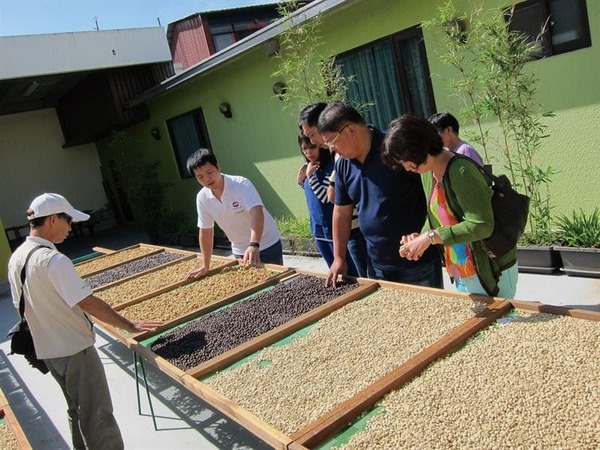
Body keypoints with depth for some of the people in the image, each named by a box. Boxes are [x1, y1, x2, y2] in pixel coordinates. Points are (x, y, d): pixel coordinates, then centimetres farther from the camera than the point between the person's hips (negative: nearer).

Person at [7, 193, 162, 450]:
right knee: (98, 416, 2)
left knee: (77, 410, 23)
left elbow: (22, 306, 12)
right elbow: (88, 303, -26)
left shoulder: (16, 258, 3)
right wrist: (129, 326, -19)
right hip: (74, 349, -9)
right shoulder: (53, 260, -25)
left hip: (46, 350, 9)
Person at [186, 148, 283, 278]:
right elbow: (205, 231, 1)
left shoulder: (241, 184, -24)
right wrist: (205, 266, 1)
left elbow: (257, 213, -38)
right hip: (239, 251, 5)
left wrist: (254, 245, -54)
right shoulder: (202, 198, -9)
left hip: (267, 246, -4)